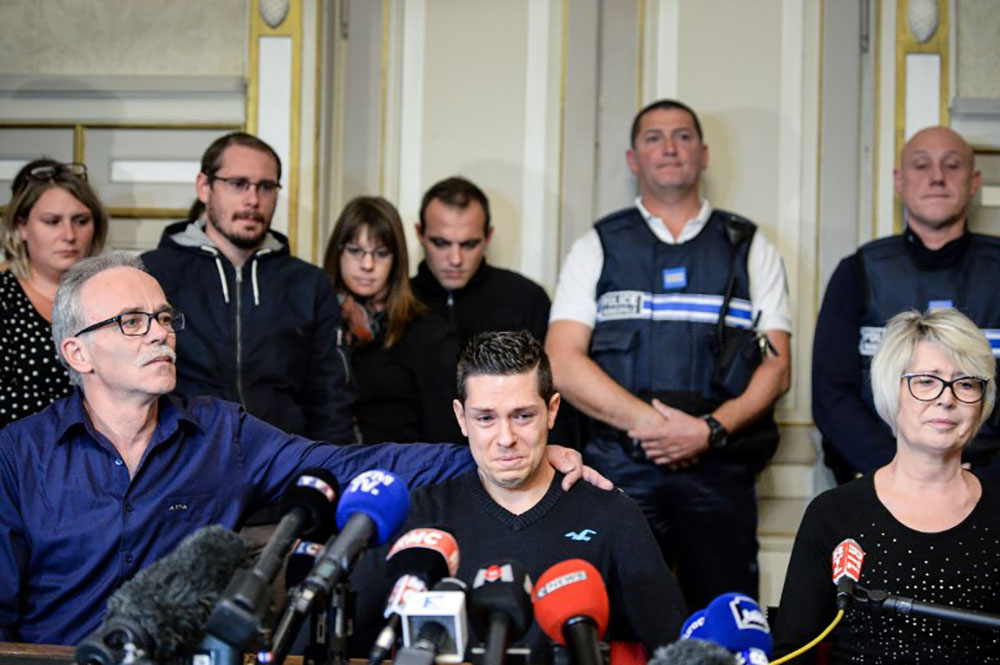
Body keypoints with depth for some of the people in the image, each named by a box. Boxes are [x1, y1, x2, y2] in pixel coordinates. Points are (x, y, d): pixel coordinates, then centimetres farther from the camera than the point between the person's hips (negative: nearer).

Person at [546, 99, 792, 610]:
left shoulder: (749, 249, 15)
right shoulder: (597, 248, 12)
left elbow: (776, 368, 7)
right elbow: (562, 364, 2)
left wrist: (711, 429, -10)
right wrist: (648, 422, -10)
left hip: (719, 470, 1)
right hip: (620, 469, 0)